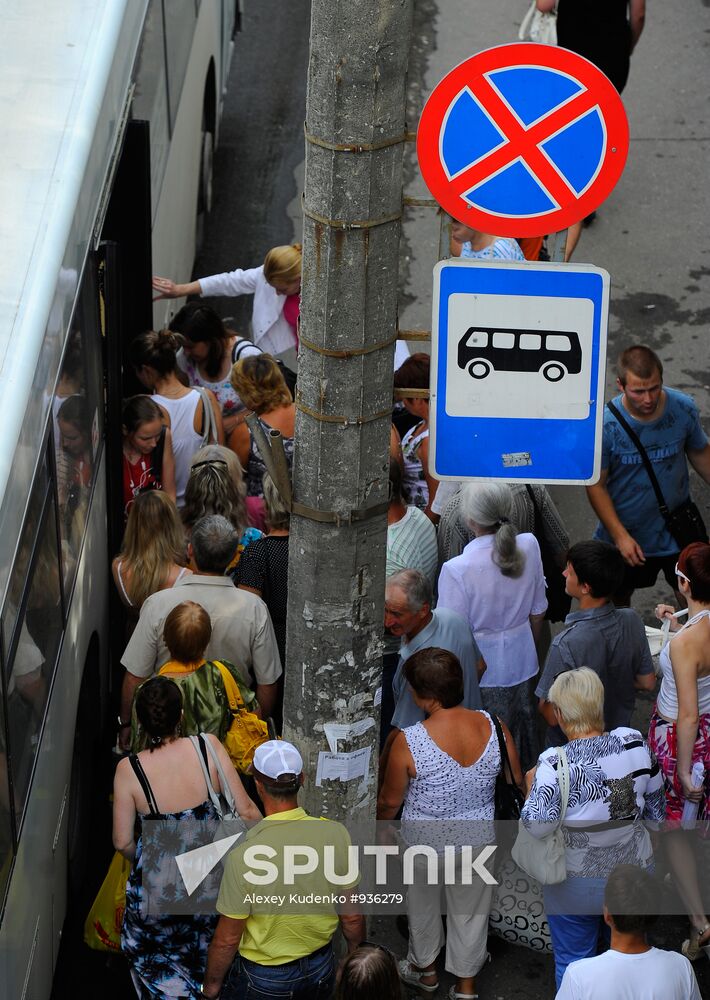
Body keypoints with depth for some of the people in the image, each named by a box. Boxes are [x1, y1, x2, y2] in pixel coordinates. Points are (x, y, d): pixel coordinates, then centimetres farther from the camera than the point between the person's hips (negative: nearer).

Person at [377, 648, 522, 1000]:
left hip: (425, 842, -2)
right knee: (471, 911, 24)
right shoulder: (494, 727, -20)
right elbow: (516, 784, -6)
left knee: (424, 906, 27)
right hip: (478, 839, 2)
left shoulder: (409, 742, -29)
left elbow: (390, 802, -14)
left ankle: (425, 969, 50)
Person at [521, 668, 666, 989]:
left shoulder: (555, 765, -26)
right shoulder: (635, 743, -12)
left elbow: (537, 826, -24)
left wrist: (532, 787, -6)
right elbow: (656, 808, 0)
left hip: (576, 883, -4)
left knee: (573, 961, 18)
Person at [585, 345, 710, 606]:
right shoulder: (606, 424, -27)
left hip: (677, 527, 2)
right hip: (625, 531, -1)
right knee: (618, 600, 22)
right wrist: (620, 536, -22)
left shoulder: (684, 409, -18)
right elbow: (596, 485, -17)